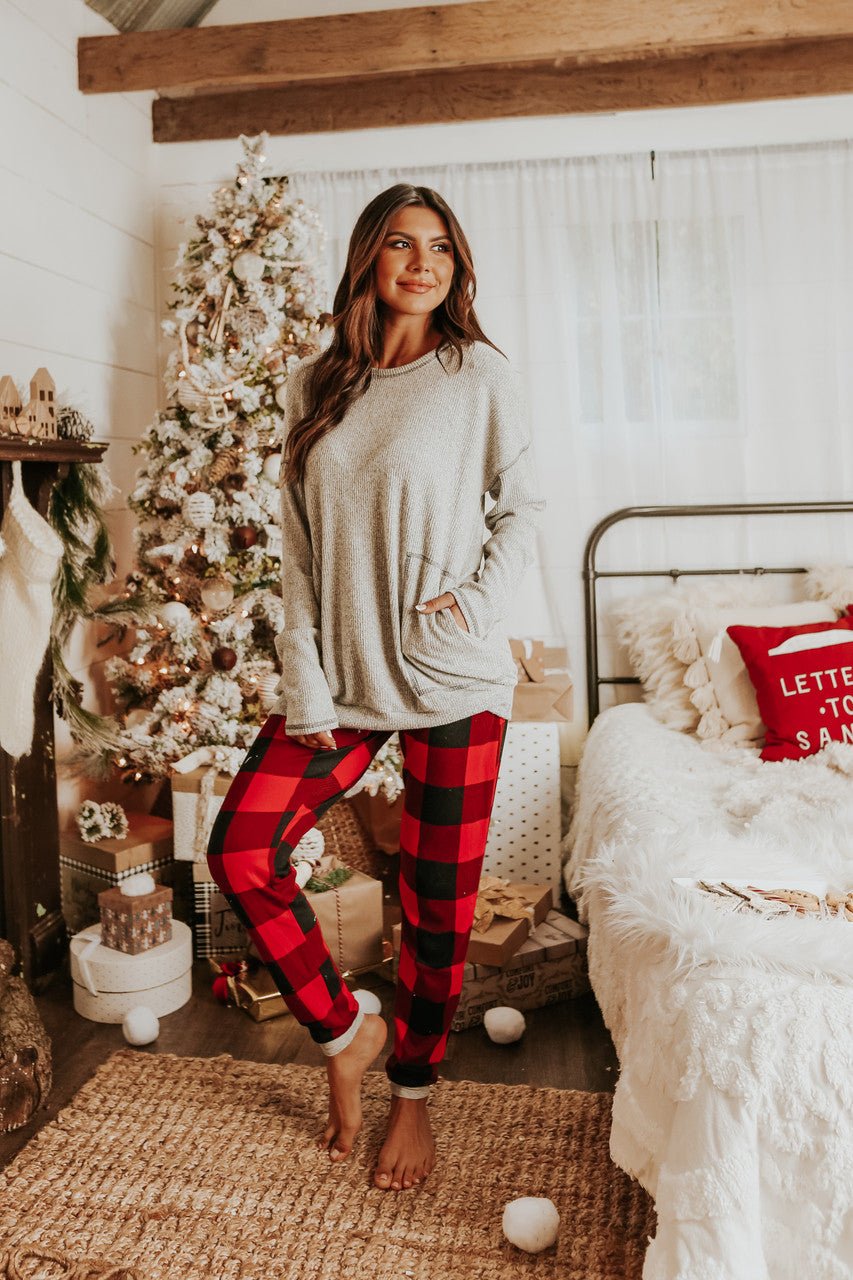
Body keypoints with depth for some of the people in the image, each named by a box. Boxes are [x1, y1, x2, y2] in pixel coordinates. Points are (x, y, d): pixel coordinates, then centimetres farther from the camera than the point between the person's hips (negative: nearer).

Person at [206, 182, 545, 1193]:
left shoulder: (480, 375, 0)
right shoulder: (313, 387, 8)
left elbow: (522, 506, 6)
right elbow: (299, 550, 5)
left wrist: (476, 601, -11)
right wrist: (305, 691, -2)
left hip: (452, 679, -3)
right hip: (341, 674, 4)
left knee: (436, 897, 5)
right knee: (240, 850, -5)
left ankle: (412, 1095, 28)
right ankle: (343, 1034, 18)